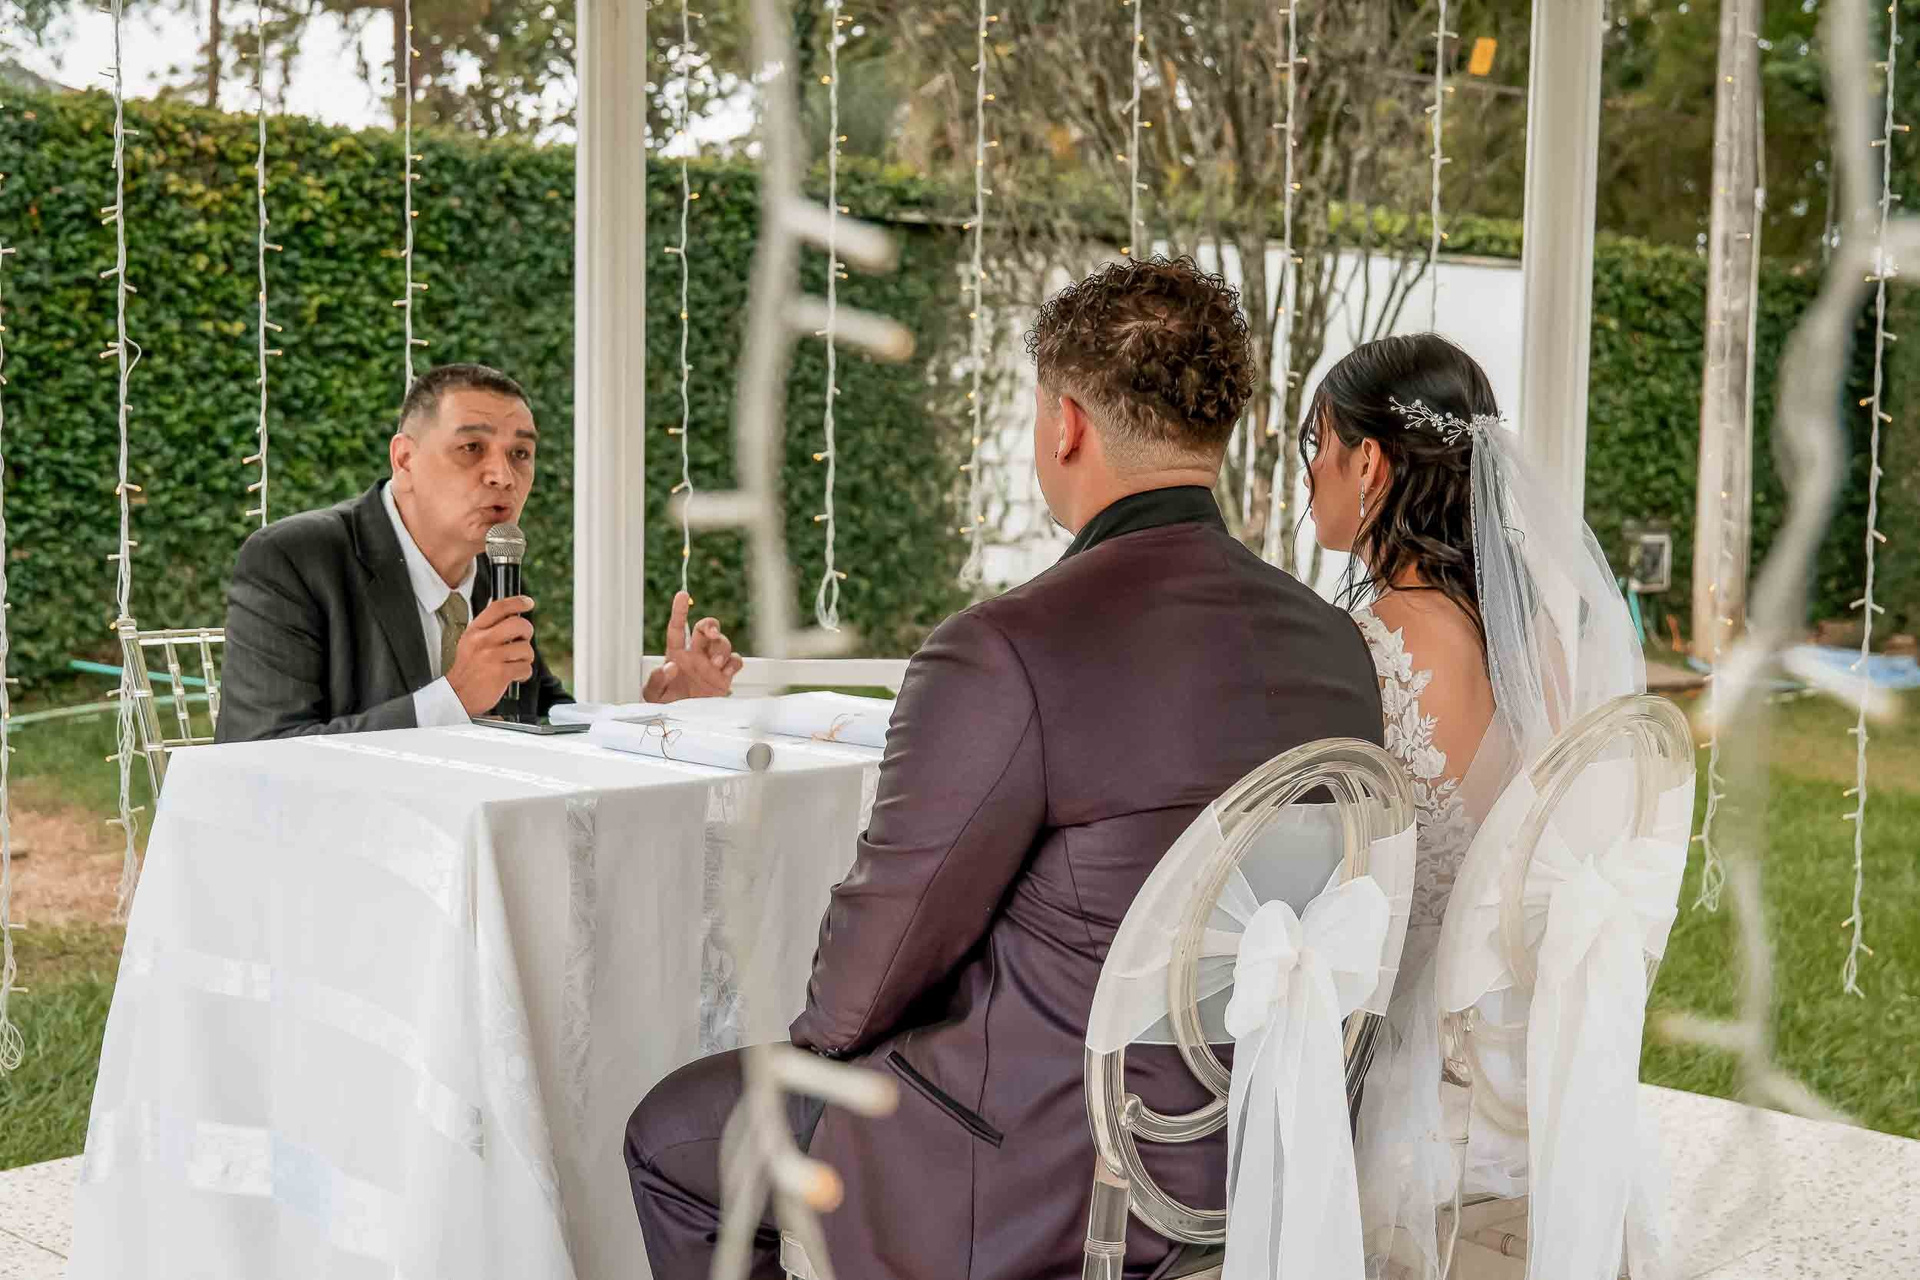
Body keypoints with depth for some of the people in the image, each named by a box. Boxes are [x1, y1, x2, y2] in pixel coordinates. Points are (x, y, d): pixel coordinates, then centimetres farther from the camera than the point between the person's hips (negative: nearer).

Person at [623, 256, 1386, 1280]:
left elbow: (857, 993, -15)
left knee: (673, 1136, 16)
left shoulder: (1002, 655, -24)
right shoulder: (1336, 647, -2)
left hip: (1052, 1185, -8)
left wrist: (827, 1026, 9)